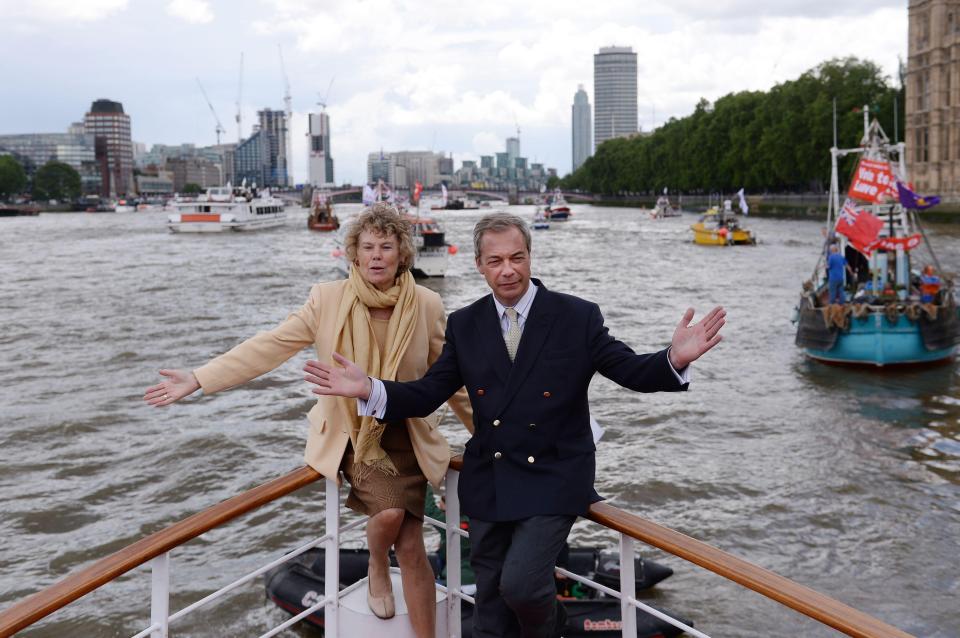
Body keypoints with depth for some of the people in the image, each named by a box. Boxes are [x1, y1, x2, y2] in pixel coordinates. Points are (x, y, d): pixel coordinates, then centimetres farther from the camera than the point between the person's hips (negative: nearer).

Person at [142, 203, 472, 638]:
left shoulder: (426, 305, -9)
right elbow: (271, 346, -11)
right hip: (350, 434, -1)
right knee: (390, 512, -25)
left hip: (406, 437, 1)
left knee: (412, 548, -1)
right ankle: (377, 569, 12)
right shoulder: (328, 299, -11)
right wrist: (199, 379, -16)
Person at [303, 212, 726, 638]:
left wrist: (675, 359, -30)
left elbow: (631, 371, -9)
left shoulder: (577, 316, -7)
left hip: (553, 479, -3)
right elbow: (427, 394, 0)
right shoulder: (464, 324, 2)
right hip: (488, 484, 4)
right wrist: (368, 389, -17)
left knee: (519, 584, -18)